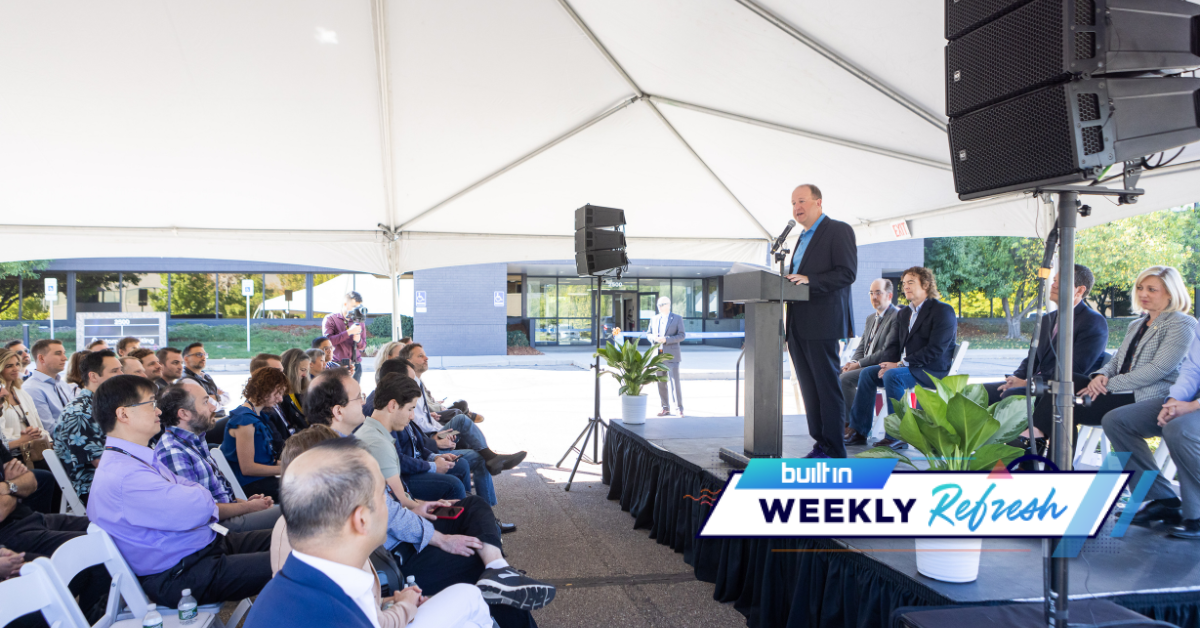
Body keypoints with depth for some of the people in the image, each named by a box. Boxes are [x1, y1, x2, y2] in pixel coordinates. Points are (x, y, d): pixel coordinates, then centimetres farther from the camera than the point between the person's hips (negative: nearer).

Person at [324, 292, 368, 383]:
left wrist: (358, 340, -8)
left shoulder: (358, 321, 15)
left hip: (355, 364, 3)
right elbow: (328, 340, -13)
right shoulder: (330, 319, 3)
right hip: (338, 365, -3)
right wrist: (349, 332, -18)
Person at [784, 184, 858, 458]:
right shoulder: (803, 238, 24)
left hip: (822, 323, -9)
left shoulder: (839, 230, -3)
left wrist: (809, 280, -23)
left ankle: (834, 451, 0)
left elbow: (847, 273, -13)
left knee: (827, 387, -5)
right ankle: (820, 444, 16)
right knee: (809, 389, 9)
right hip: (799, 327, 9)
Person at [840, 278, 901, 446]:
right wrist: (853, 362, -2)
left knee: (845, 379, -27)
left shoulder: (897, 316, -10)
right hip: (865, 366, 9)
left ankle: (855, 430, -19)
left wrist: (860, 363, -18)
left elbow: (888, 352, -18)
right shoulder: (871, 318, 21)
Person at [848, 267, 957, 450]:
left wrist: (901, 364, -23)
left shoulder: (943, 311, -9)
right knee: (868, 373, -8)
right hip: (907, 367, 8)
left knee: (892, 375, -32)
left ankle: (897, 436, -27)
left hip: (933, 371, -8)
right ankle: (859, 429, -8)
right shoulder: (903, 314, 18)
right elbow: (896, 344, 15)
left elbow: (936, 349, -19)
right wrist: (889, 363, -8)